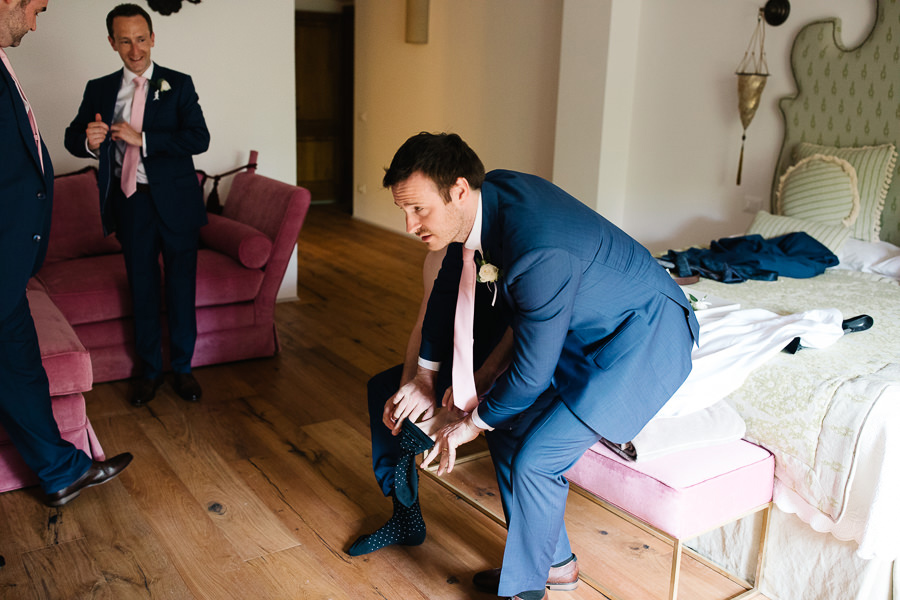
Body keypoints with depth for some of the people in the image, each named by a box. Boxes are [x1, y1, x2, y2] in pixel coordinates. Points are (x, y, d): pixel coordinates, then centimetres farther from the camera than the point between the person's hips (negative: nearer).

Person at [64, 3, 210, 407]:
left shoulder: (178, 85, 0)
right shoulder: (99, 89, 7)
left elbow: (199, 138, -12)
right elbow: (72, 138, 8)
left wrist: (142, 139, -21)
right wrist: (88, 140, -17)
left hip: (176, 200, -2)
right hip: (131, 202, 2)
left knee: (182, 287, 6)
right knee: (142, 289, 10)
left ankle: (182, 368, 21)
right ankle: (149, 370, 24)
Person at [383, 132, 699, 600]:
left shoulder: (539, 253, -37)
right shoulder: (484, 198, -9)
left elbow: (531, 371, -26)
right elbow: (448, 284, 10)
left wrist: (471, 424, -8)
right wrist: (425, 375, 14)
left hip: (644, 338, -9)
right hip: (583, 331, 9)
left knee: (535, 458, -14)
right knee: (506, 425, 6)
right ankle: (556, 561, 25)